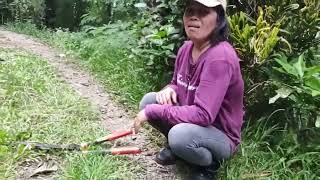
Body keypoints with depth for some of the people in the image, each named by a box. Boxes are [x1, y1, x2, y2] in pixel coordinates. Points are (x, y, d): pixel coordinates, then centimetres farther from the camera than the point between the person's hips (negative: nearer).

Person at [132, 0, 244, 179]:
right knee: (149, 101, -6)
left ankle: (210, 163, -2)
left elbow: (203, 115, -34)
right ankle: (176, 146, 14)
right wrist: (169, 90, -12)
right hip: (190, 123, 7)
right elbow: (177, 84, 13)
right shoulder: (186, 47, -4)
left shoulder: (220, 57, -29)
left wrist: (153, 112, -27)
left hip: (220, 136, -7)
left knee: (181, 134, -35)